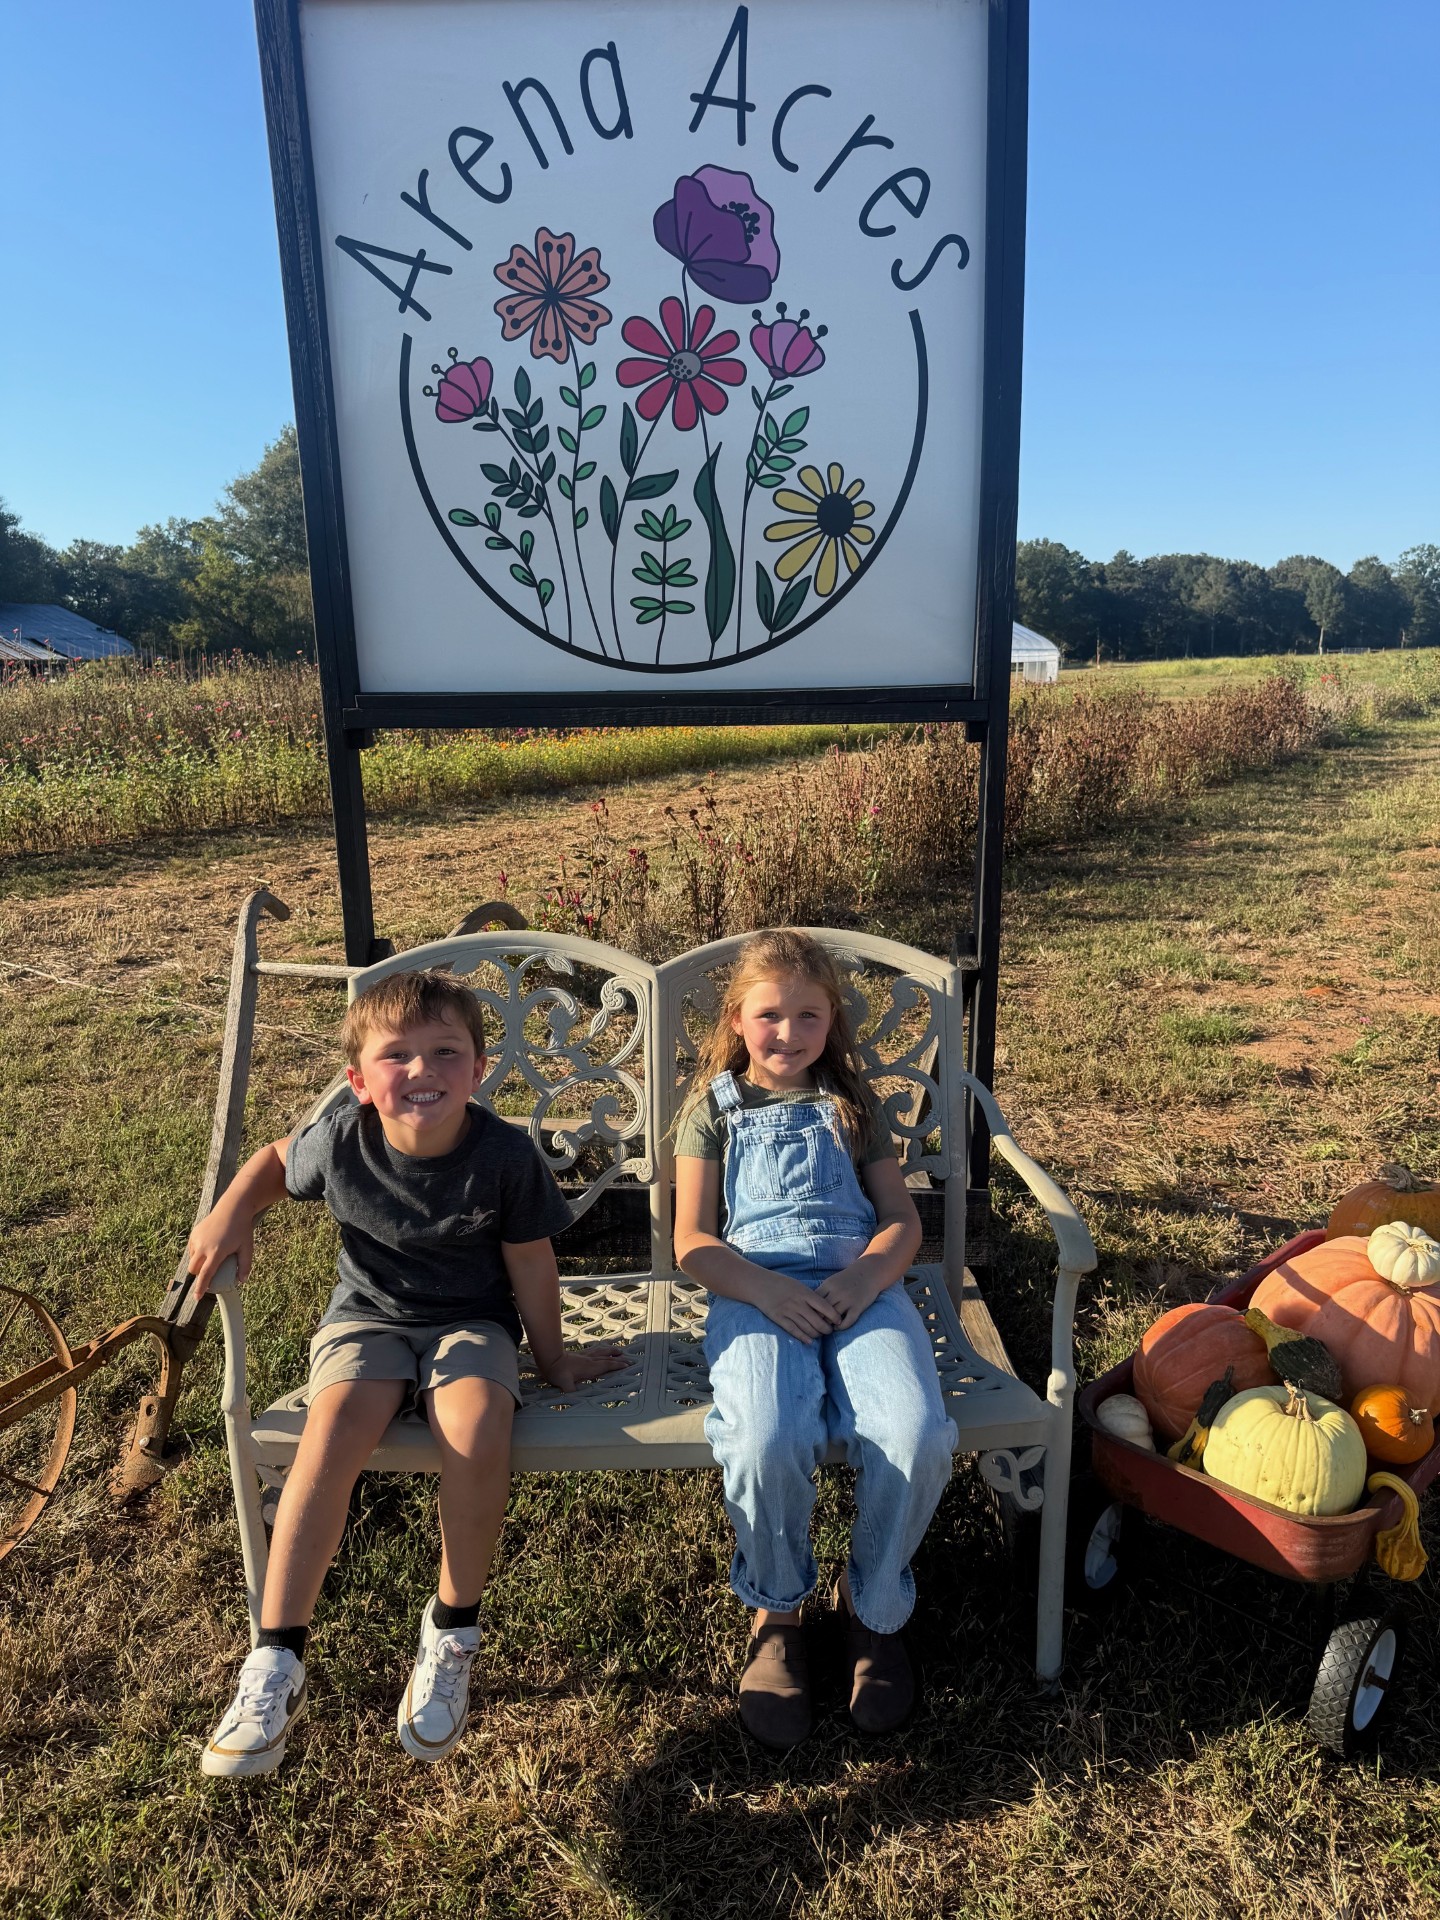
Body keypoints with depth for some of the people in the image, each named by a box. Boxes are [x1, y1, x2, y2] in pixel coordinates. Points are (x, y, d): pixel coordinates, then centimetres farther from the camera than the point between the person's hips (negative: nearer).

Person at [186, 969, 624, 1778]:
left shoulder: (505, 1155, -19)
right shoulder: (340, 1142, -13)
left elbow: (531, 1265, -5)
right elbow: (277, 1158, 12)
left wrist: (554, 1360, 5)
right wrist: (232, 1212, -7)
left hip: (470, 1322, -1)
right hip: (369, 1316, 2)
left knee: (478, 1435, -31)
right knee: (333, 1433, -29)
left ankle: (453, 1634, -5)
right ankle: (277, 1661, -14)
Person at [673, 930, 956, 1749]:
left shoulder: (852, 1105, 23)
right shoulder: (715, 1107, 17)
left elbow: (903, 1218, 15)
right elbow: (693, 1240, 8)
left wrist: (864, 1280, -8)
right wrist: (767, 1290, -12)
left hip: (861, 1285, 2)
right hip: (755, 1291, -1)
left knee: (917, 1435, -29)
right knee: (766, 1443, -33)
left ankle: (876, 1606, 4)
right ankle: (777, 1614, 0)